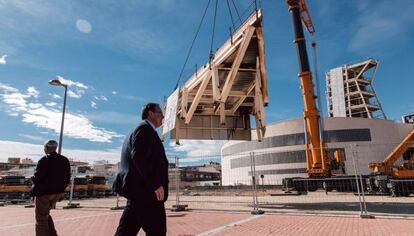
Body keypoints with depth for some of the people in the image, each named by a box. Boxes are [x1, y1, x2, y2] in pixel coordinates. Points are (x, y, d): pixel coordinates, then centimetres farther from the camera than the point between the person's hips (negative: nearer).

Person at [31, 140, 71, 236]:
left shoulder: (44, 160, -15)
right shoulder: (65, 160, 4)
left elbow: (37, 177, -15)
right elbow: (67, 178, 5)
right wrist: (60, 188, 13)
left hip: (44, 192, -6)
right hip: (58, 193, 7)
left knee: (41, 218, 8)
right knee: (46, 214, 24)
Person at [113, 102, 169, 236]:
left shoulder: (140, 130, 23)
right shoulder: (145, 129, -8)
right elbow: (139, 156, -22)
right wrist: (155, 184, -21)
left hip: (137, 189, 10)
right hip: (145, 190, -10)